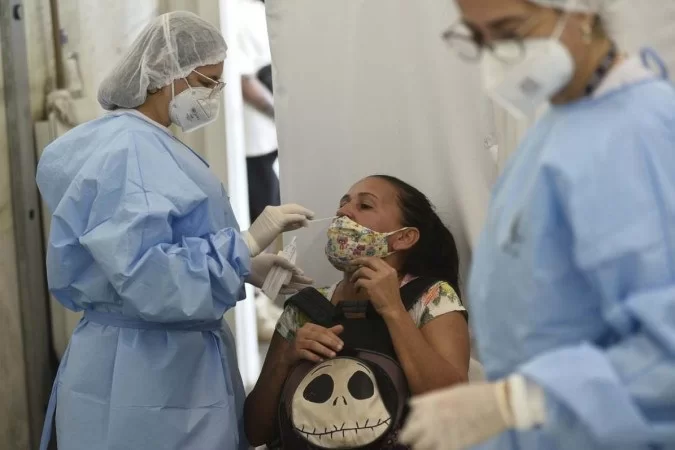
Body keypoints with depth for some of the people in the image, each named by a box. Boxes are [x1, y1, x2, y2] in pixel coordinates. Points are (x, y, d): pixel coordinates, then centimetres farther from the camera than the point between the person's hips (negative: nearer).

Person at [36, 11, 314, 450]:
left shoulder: (147, 145, 12)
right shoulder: (128, 150, -19)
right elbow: (145, 276, -29)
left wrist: (246, 267, 11)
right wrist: (244, 244, -23)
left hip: (180, 358, 10)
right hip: (145, 371, -10)